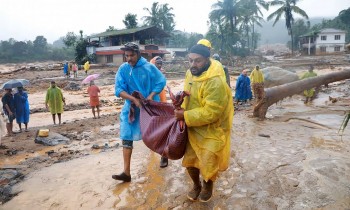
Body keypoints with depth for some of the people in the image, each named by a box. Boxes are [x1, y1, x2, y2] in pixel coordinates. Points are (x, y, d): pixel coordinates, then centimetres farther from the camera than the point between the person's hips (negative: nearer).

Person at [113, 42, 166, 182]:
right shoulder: (123, 69, -6)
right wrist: (133, 99, -24)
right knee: (127, 137, -4)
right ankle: (126, 172, 3)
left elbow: (161, 82, -5)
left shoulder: (149, 67, -11)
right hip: (131, 107, 2)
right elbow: (119, 90, -11)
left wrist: (151, 96, -19)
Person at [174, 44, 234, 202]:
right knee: (189, 160, 15)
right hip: (193, 128, 7)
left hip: (212, 130, -7)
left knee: (207, 164, 5)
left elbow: (210, 112, -30)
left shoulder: (215, 82, -29)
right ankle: (196, 185, 43)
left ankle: (208, 186, 38)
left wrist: (185, 116, -26)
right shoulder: (190, 73, -2)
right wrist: (182, 107, -6)